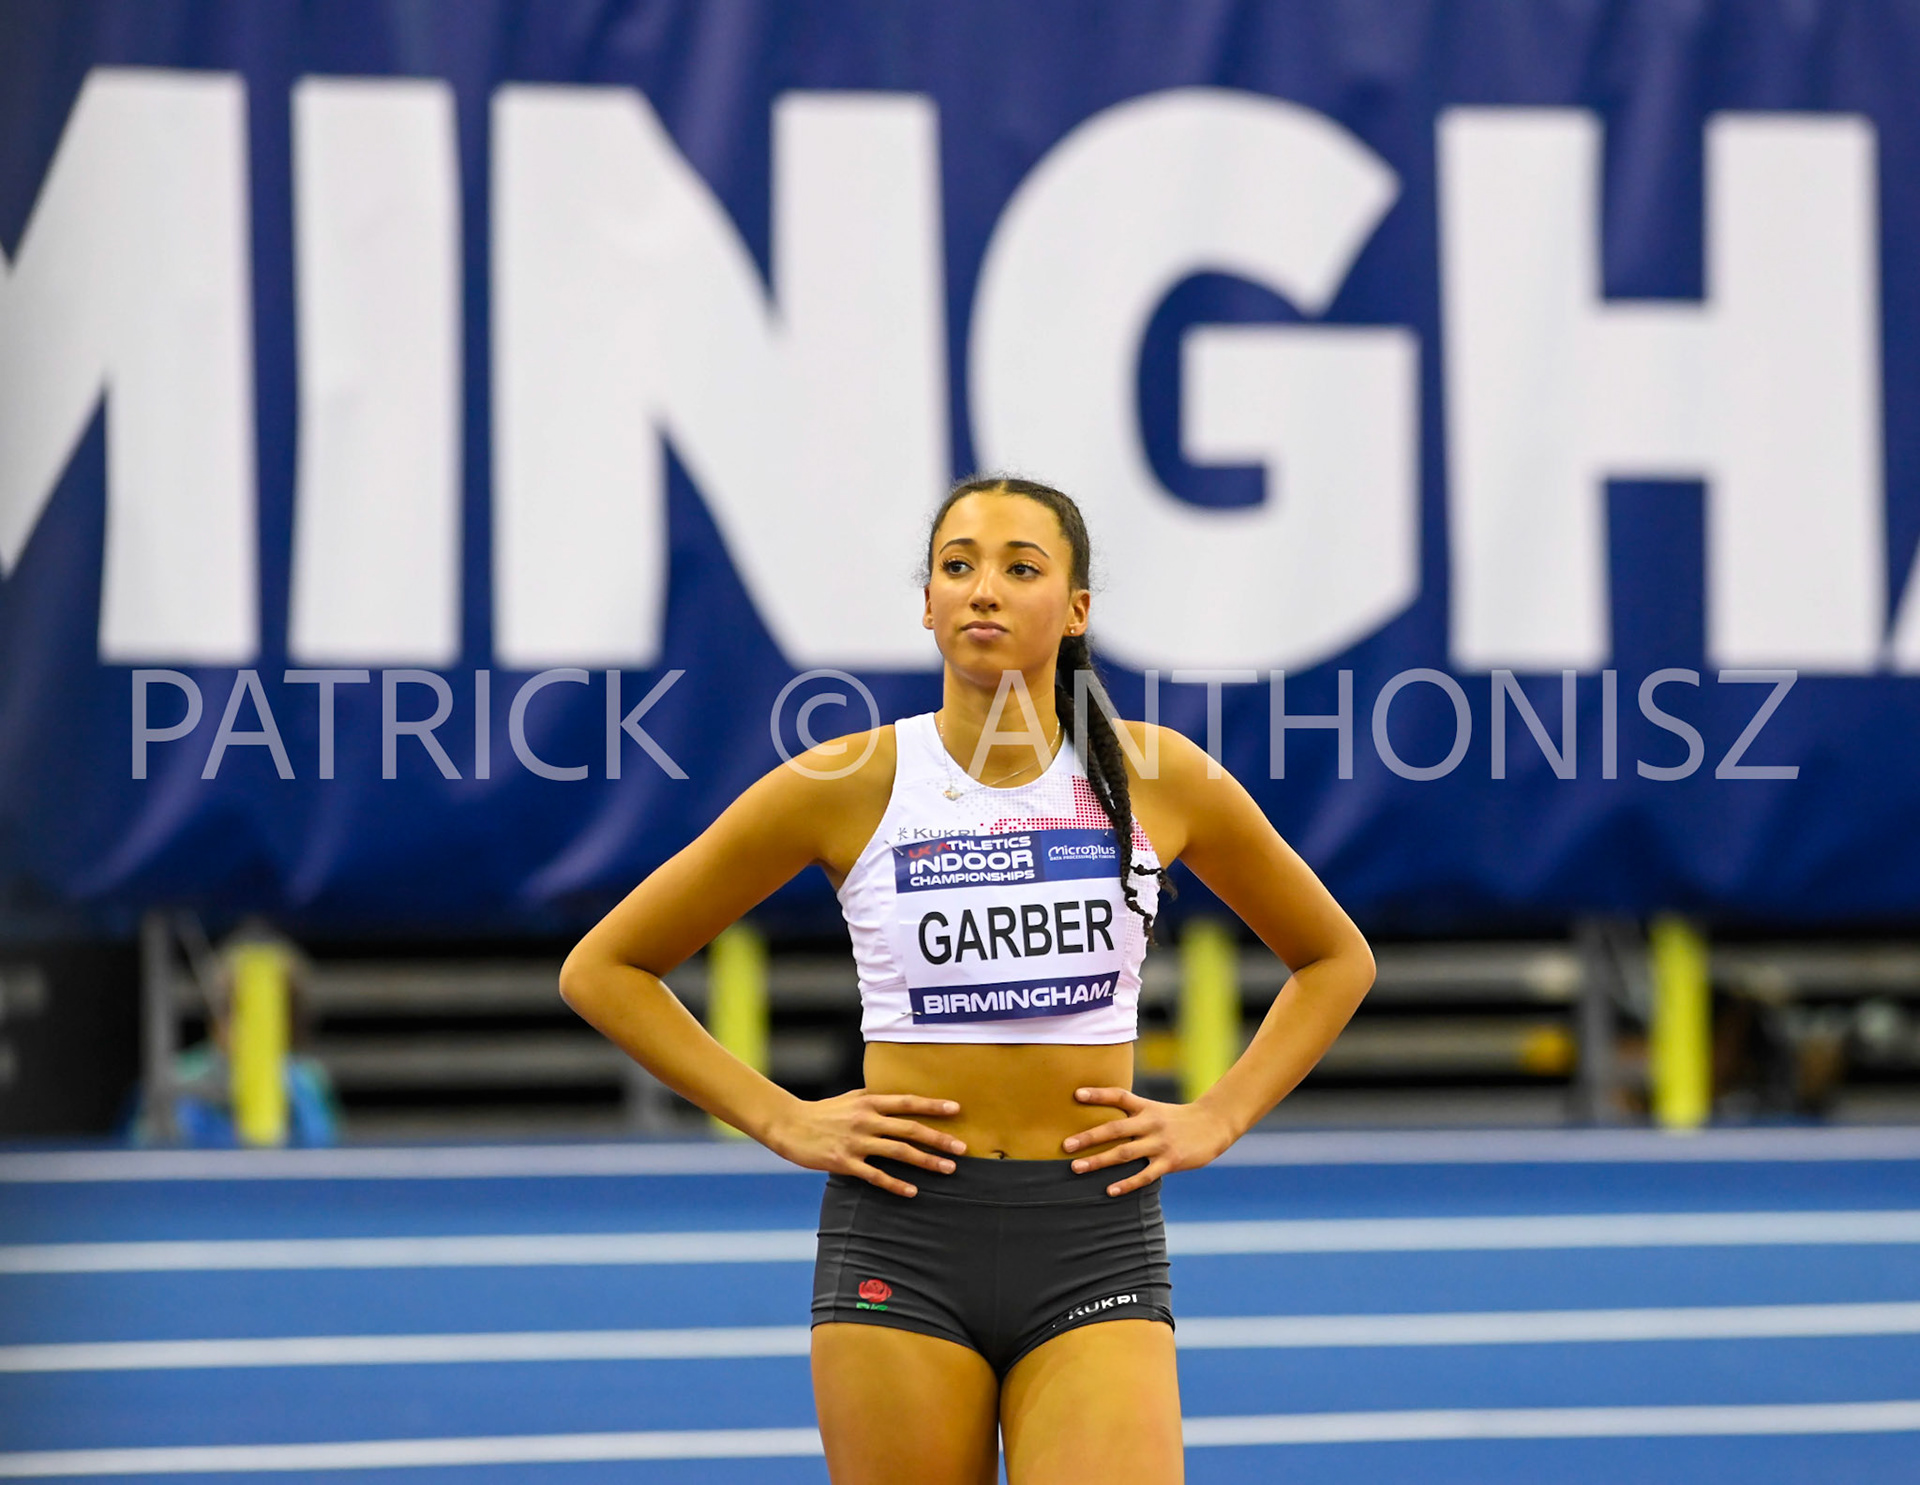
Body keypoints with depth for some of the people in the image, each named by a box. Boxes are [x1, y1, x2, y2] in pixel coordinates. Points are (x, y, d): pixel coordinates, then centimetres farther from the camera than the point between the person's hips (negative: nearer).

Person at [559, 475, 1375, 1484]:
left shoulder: (1156, 778, 2)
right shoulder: (845, 786, -1)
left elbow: (1336, 959, 19)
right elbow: (603, 969, 6)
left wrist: (1218, 1119, 6)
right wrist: (779, 1120, -2)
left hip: (1096, 1246, 0)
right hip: (899, 1243, 0)